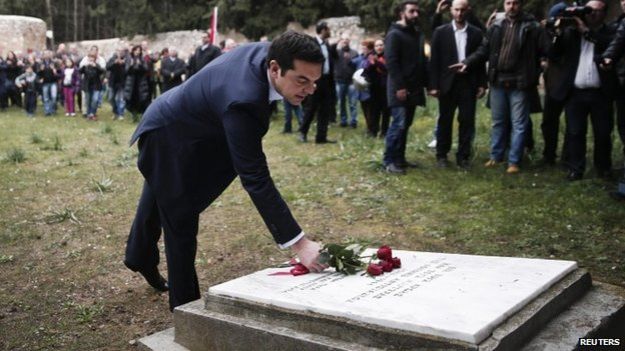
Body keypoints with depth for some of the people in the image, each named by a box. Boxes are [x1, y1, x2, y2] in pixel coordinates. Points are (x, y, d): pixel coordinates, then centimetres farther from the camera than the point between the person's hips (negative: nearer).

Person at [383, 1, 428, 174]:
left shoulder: (418, 34, 17)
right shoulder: (394, 34, -8)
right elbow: (391, 62, -16)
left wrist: (427, 82, 11)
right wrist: (399, 86, -21)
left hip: (414, 88, 8)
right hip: (400, 89, -8)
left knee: (405, 124, 10)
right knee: (398, 124, -10)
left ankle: (399, 158, 17)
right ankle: (389, 160, -4)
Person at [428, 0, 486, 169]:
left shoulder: (476, 33, 6)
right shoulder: (441, 32, 2)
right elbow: (434, 60, -1)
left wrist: (482, 84, 1)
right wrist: (433, 85, -7)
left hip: (468, 82, 1)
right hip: (448, 82, -1)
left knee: (467, 121, 1)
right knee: (445, 121, 6)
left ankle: (463, 156, 10)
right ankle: (442, 155, 17)